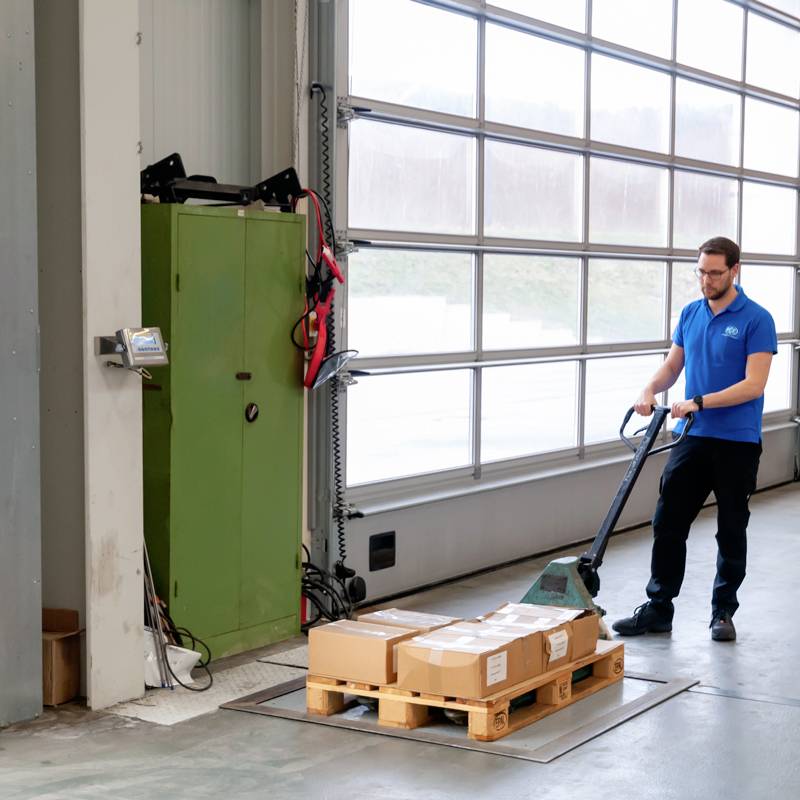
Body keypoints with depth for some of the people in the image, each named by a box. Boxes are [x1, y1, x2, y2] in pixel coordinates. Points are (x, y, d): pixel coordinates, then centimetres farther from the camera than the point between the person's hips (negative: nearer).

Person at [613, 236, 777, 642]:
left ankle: (723, 611, 19)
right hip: (692, 438, 5)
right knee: (667, 523, 3)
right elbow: (671, 366, 13)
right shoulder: (690, 314, 8)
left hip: (737, 442, -5)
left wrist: (700, 402, -25)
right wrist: (650, 390, -8)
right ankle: (658, 608, 10)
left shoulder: (756, 319, -11)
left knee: (731, 531, 6)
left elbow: (754, 384, -18)